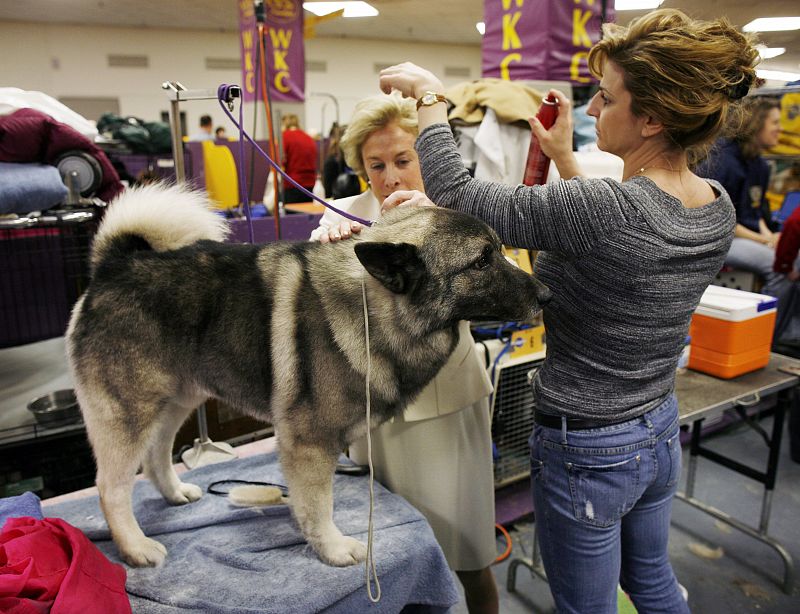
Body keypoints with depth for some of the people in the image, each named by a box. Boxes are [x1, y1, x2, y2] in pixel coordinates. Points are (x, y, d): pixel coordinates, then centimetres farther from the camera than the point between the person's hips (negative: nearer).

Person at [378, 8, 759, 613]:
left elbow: (456, 195, -24)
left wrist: (430, 96, -10)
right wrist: (565, 159, 12)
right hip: (660, 433, 8)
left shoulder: (602, 208, -31)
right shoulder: (719, 208, -5)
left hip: (586, 451, -7)